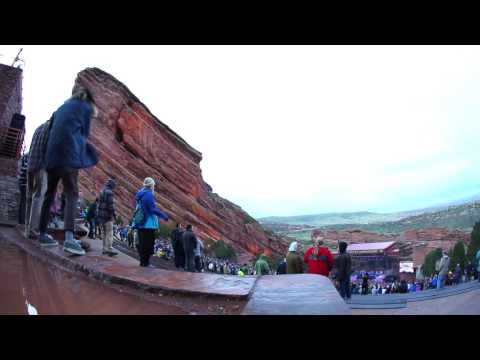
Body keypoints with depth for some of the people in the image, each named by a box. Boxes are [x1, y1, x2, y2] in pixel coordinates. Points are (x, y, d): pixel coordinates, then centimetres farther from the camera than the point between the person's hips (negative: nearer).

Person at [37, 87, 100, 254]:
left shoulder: (62, 107, 26)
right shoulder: (86, 107, 9)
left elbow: (51, 130, 24)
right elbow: (85, 133, 10)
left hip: (52, 153, 7)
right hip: (69, 153, -6)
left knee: (50, 194, 13)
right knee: (71, 194, -14)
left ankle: (42, 234, 18)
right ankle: (69, 238, -28)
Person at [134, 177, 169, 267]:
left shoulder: (140, 194, 13)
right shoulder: (149, 194, -15)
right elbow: (153, 209, -19)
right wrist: (164, 216, -11)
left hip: (140, 223, 9)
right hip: (148, 224, -9)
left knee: (142, 243, 14)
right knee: (148, 244, -2)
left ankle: (142, 261, 20)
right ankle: (145, 262, 1)